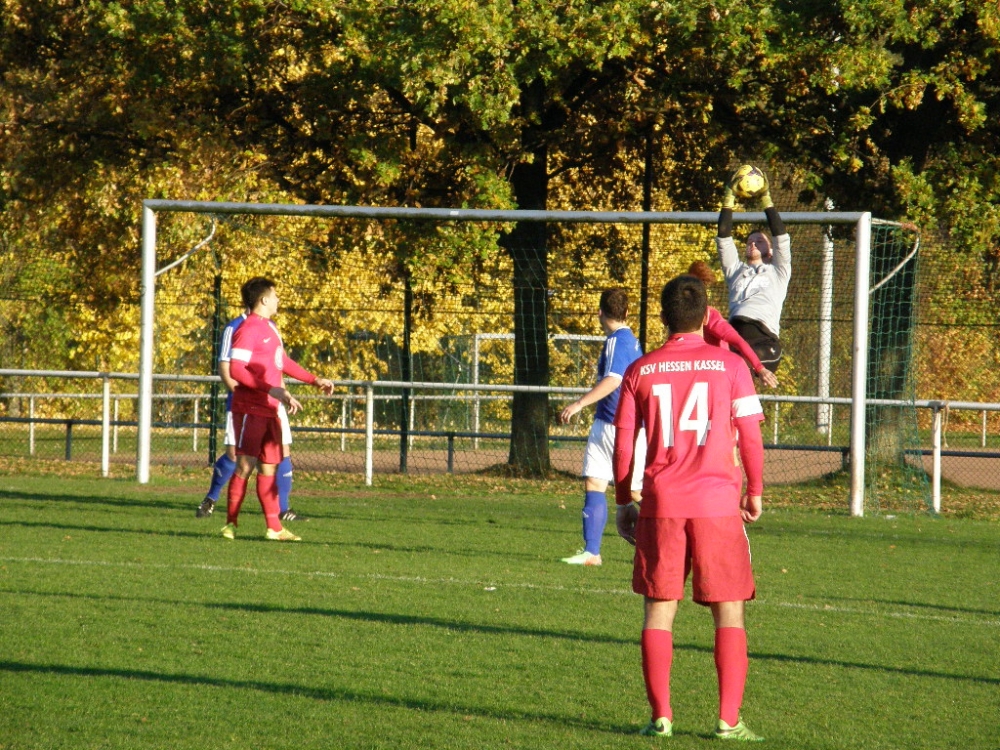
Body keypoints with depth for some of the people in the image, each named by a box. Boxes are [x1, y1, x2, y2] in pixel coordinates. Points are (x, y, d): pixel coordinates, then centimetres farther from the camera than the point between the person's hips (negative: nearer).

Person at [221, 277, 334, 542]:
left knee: (269, 467, 9)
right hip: (250, 408, -9)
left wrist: (315, 380, 26)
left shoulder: (270, 328, 17)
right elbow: (236, 369, -21)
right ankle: (230, 524, -4)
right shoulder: (249, 329, -12)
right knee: (246, 465, -9)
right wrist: (271, 389, -26)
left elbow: (283, 362, 29)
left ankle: (274, 527, 10)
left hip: (270, 410, 9)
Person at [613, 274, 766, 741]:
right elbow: (750, 436, 0)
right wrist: (755, 491, 13)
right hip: (717, 502, -1)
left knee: (658, 608, 9)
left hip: (660, 505, 1)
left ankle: (660, 715, 3)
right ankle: (729, 719, -1)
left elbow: (623, 443, 7)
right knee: (728, 611, 6)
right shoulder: (730, 365, 0)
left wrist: (623, 501, 17)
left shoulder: (640, 371, 5)